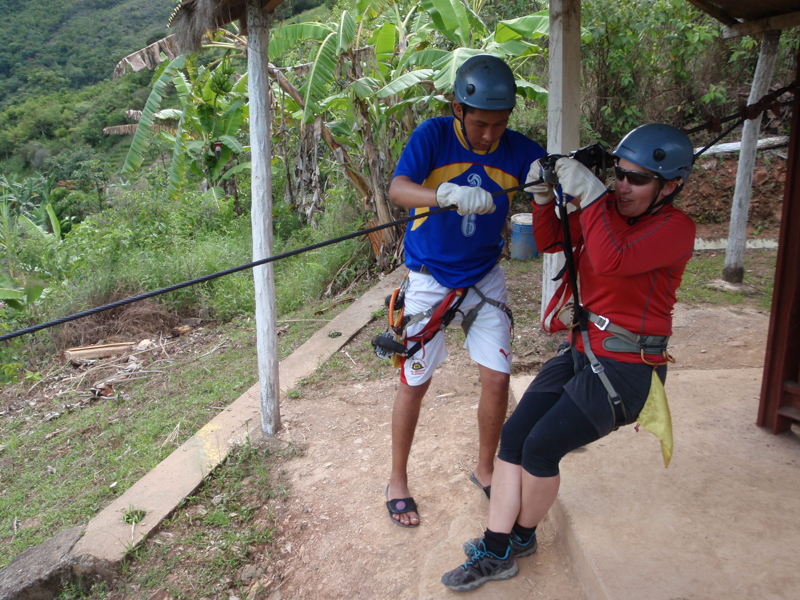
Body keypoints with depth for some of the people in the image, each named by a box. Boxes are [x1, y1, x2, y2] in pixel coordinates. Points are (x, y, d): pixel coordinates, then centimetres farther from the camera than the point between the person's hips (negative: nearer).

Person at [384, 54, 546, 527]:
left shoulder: (519, 150, -8)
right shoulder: (434, 135, -15)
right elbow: (398, 189, -30)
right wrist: (451, 194, -49)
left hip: (485, 279, 3)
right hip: (430, 280, -2)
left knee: (497, 380, 1)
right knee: (415, 383, 5)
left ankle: (485, 469, 29)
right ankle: (398, 480, 26)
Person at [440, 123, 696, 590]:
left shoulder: (676, 228, -14)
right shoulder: (608, 206, 6)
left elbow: (613, 260, -30)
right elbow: (550, 241, 11)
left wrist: (589, 194, -27)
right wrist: (544, 196, -4)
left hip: (625, 369, -7)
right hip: (582, 350, 7)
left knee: (542, 447, -12)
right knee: (514, 435, -2)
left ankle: (522, 536, 16)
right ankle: (496, 552, 8)